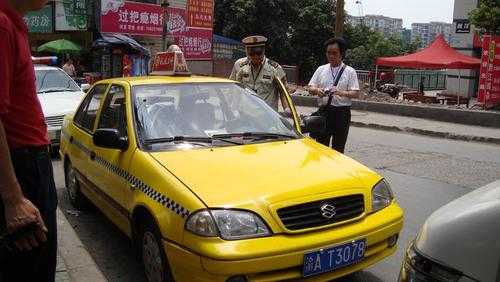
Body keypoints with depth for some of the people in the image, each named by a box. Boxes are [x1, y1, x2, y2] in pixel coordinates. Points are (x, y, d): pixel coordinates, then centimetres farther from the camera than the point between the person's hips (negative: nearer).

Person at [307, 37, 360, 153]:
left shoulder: (350, 72, 2)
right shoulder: (321, 69, 10)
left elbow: (356, 93, -4)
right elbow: (310, 88, 8)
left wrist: (341, 92, -23)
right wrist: (317, 90, -15)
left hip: (342, 112, -2)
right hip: (324, 110, 2)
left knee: (338, 148, 6)